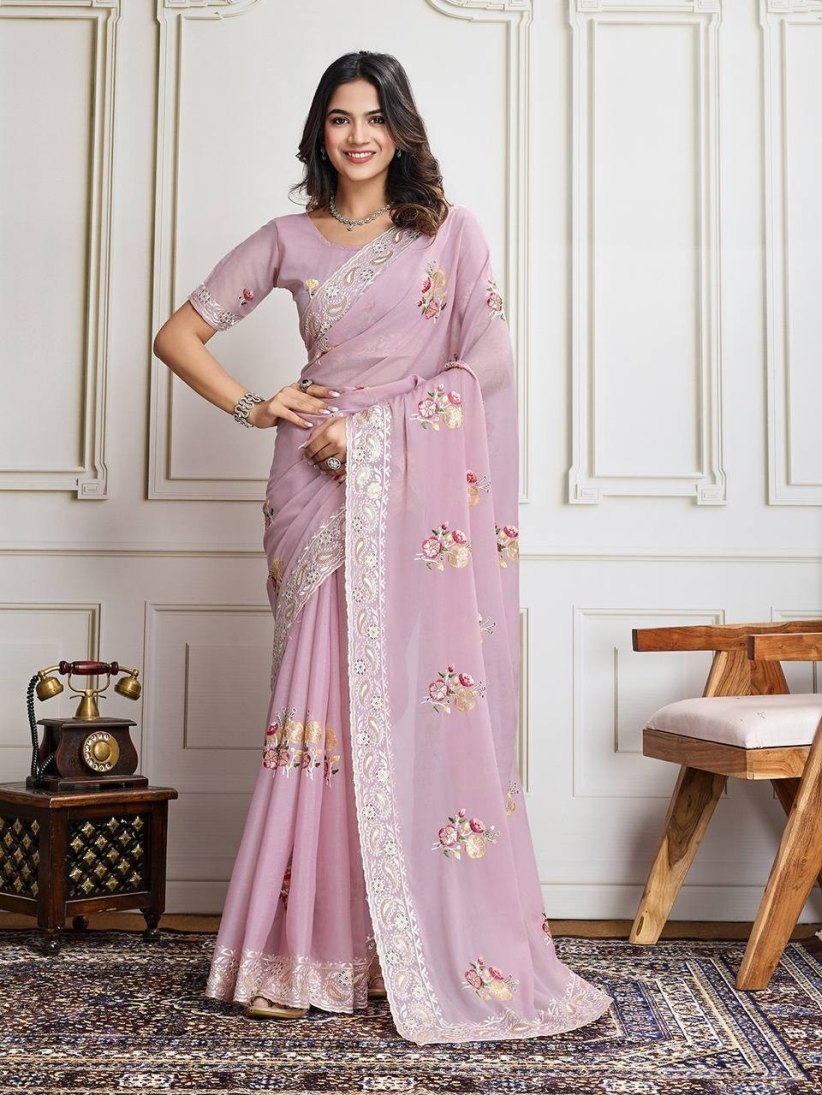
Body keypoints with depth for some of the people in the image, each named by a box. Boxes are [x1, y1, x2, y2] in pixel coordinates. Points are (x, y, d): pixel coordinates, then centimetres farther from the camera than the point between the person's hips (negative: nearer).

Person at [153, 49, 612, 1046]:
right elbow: (178, 335, 16)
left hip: (422, 492, -1)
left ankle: (451, 953, 8)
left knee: (428, 706, -3)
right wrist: (252, 408, 2)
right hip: (322, 490, 1)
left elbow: (489, 362, -2)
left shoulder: (451, 232, 8)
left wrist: (374, 422, -9)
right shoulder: (288, 242, 12)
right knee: (322, 708, -2)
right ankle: (311, 953, 6)